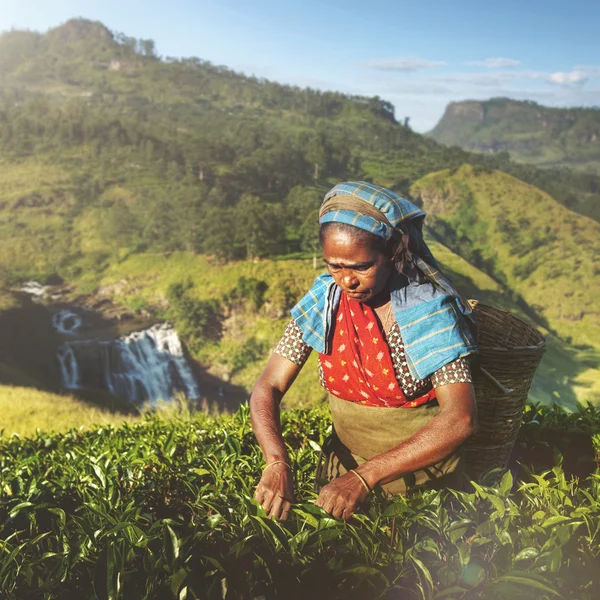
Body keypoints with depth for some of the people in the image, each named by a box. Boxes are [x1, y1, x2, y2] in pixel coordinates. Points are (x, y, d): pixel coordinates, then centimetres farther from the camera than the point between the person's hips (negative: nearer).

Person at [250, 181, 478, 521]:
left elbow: (461, 419, -27)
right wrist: (277, 463, -28)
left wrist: (365, 476, -34)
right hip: (346, 463, 2)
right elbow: (267, 389, -10)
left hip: (420, 470, -2)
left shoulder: (429, 310, -19)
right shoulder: (324, 300, -9)